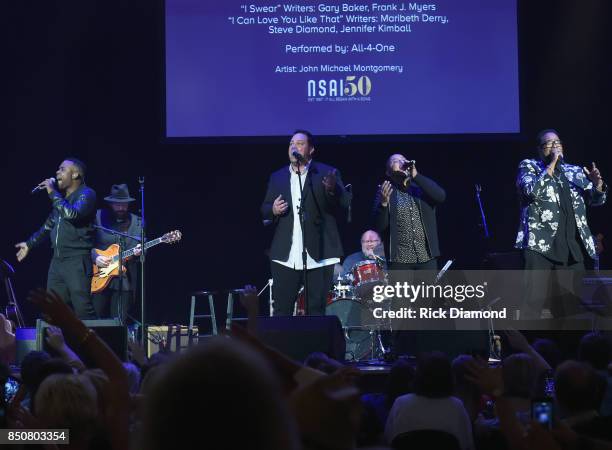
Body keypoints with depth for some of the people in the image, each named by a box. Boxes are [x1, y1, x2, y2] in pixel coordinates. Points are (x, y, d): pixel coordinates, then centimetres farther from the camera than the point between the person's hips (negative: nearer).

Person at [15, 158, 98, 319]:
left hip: (77, 262, -8)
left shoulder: (86, 194, -7)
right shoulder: (60, 196, 17)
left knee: (83, 311, -13)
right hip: (57, 261, 8)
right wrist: (30, 243, 36)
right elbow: (50, 224, 31)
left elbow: (72, 214, -26)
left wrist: (52, 193, -18)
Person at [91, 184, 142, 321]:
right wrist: (95, 257, -15)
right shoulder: (97, 217, 2)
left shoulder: (137, 222, 9)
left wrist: (138, 252, -12)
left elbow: (142, 246, 11)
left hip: (125, 280, 1)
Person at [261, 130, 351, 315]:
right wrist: (273, 210, -8)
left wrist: (332, 189, -24)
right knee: (281, 311, 1)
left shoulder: (327, 174, 5)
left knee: (316, 310, 1)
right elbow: (265, 210, 15)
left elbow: (345, 203, -4)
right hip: (285, 256, 2)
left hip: (318, 255, -2)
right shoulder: (277, 177, 15)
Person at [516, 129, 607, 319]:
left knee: (569, 302, 5)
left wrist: (597, 184, -5)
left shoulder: (574, 172, 20)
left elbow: (596, 199, 17)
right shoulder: (529, 166, 8)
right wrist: (551, 165, -10)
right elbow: (532, 191, -11)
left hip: (572, 247, 5)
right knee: (534, 300, -13)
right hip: (541, 244, -5)